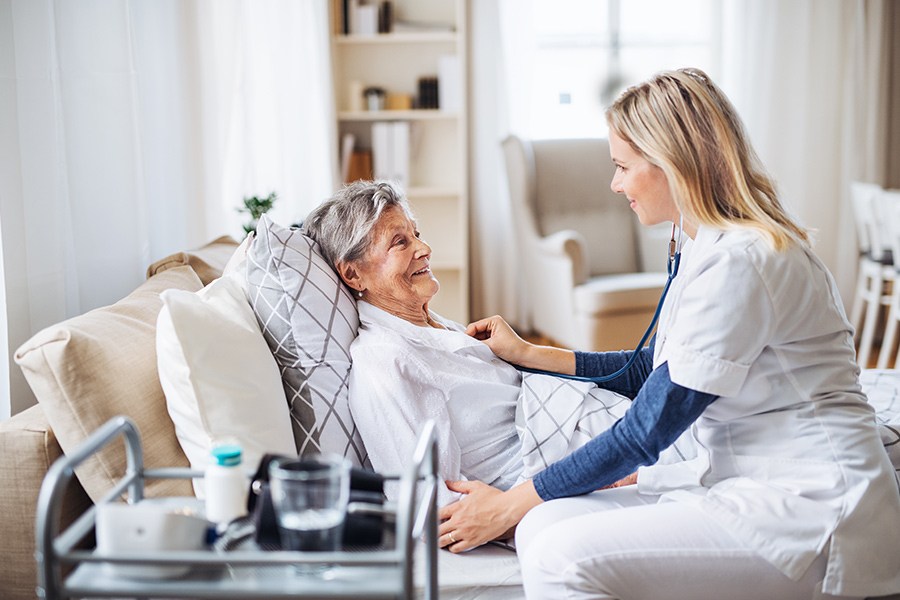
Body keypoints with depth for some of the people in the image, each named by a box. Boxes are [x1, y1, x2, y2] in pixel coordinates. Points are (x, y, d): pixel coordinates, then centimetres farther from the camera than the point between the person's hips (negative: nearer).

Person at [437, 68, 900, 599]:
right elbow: (652, 371, 24)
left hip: (808, 511, -9)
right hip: (742, 480, 9)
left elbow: (646, 432, -17)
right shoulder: (716, 247, 12)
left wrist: (508, 505, -9)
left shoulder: (739, 261, -20)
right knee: (545, 526, -6)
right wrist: (527, 353, 25)